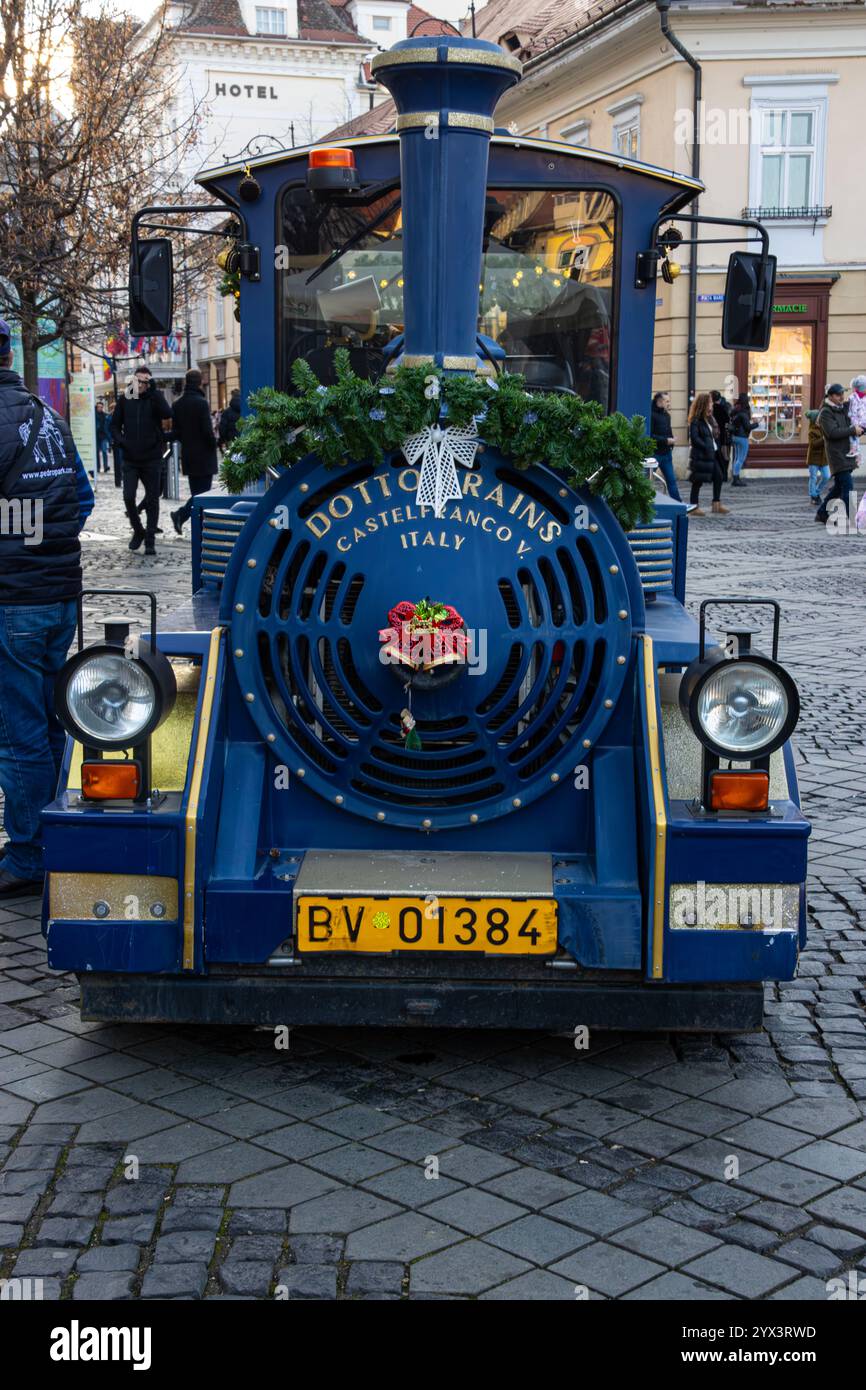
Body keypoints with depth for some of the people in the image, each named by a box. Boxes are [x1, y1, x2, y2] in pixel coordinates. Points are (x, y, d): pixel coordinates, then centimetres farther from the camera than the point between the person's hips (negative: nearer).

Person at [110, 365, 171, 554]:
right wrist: (119, 440, -6)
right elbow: (115, 424, 12)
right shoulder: (125, 399, 4)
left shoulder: (155, 398, -1)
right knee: (128, 496, -6)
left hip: (152, 459, -1)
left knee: (152, 500, 2)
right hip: (130, 459, 2)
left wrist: (153, 390, -23)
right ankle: (138, 531, 17)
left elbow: (167, 415, -21)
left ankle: (150, 540, 9)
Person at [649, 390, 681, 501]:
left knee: (672, 480, 9)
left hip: (666, 453, 8)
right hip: (654, 453, -8)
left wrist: (671, 441, 0)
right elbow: (649, 436, -21)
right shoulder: (651, 415, -14)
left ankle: (678, 503, 12)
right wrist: (666, 440, -16)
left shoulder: (666, 415, 13)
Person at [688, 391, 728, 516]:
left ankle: (717, 504, 14)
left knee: (718, 476, 6)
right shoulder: (695, 420, -13)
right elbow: (694, 438, -19)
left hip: (711, 454, 9)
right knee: (698, 481, -2)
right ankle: (694, 507, 5)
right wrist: (707, 447, -20)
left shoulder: (708, 418, 14)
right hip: (700, 455, -9)